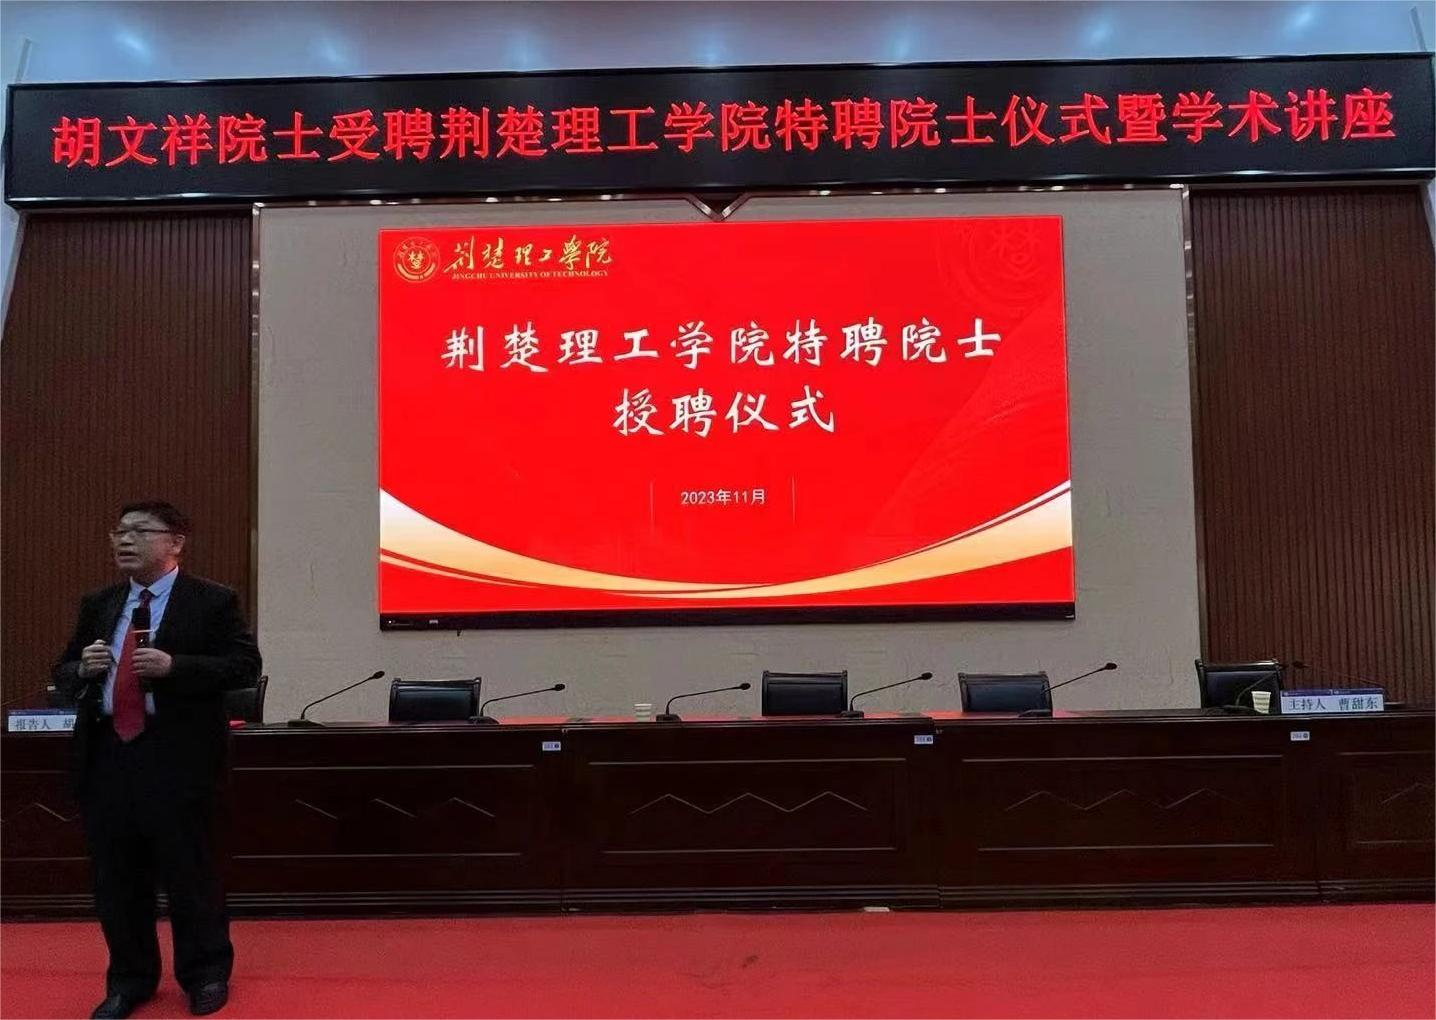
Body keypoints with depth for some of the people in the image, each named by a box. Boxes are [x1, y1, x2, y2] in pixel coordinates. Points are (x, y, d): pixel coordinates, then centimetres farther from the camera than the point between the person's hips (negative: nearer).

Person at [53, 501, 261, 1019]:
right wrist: (82, 668, -6)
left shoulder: (213, 601, -4)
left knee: (189, 871, 5)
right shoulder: (97, 605, 13)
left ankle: (205, 975, 23)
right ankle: (129, 978, 31)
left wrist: (174, 666, -20)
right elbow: (63, 671, 18)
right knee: (115, 876, 13)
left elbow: (244, 665, -10)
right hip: (105, 754, 5)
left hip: (176, 755, -5)